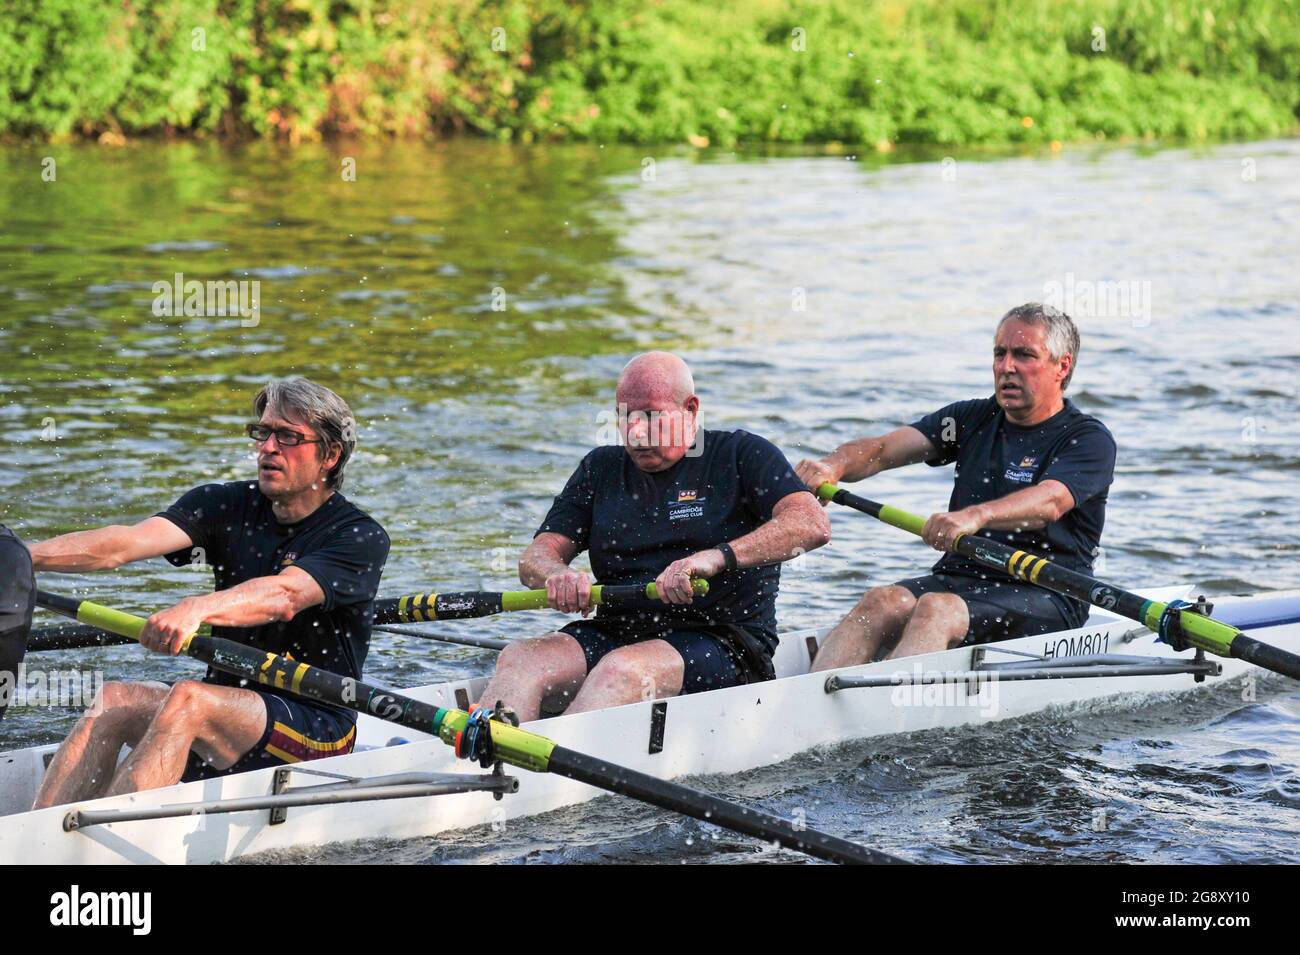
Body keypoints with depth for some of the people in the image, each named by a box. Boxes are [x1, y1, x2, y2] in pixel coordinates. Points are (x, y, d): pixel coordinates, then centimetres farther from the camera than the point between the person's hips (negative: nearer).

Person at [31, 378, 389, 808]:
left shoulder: (361, 538, -9)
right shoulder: (230, 506, 5)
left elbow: (285, 596, -30)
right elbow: (122, 545, -11)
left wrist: (196, 609, -48)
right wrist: (22, 557, -27)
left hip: (316, 731, -5)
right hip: (228, 699, 6)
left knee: (188, 701, -31)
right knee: (115, 700, -21)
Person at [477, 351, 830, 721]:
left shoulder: (741, 455, 3)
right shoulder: (600, 469, 18)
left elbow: (812, 525, -14)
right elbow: (535, 557, 10)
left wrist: (716, 557, -29)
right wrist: (556, 574, -17)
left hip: (722, 645, -5)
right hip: (613, 634, 5)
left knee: (621, 669, -36)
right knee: (518, 659, -25)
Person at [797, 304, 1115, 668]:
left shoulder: (1089, 439, -3)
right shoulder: (973, 419, 15)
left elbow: (1050, 502, -24)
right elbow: (883, 450, 3)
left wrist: (976, 516, -43)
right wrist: (834, 466, -21)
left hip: (1045, 599, -5)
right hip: (958, 576, 5)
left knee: (937, 610, -33)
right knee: (882, 602, -25)